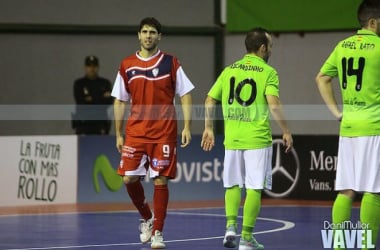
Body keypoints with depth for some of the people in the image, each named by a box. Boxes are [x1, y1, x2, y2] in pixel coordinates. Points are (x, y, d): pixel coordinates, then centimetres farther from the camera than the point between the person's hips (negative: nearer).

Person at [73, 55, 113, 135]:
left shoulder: (105, 83, 11)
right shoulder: (79, 83, 6)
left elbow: (109, 101, 0)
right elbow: (80, 102, -7)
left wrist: (92, 99, -11)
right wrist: (102, 97, -6)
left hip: (100, 123, 1)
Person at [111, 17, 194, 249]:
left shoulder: (170, 63, 0)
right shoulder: (127, 65, 7)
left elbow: (186, 96, 1)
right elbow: (120, 101, 12)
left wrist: (187, 127, -8)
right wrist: (118, 134, 9)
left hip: (164, 132, -2)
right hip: (136, 131, 2)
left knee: (161, 180, -4)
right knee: (129, 178, -4)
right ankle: (147, 218, 22)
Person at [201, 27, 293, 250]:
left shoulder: (229, 70, 9)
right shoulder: (268, 72, -5)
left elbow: (210, 101, 8)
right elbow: (274, 104, -17)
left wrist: (209, 128, 17)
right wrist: (286, 131, -9)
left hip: (232, 138, 4)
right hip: (257, 139, -4)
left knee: (233, 184, 18)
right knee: (254, 188, 1)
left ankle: (231, 226, 1)